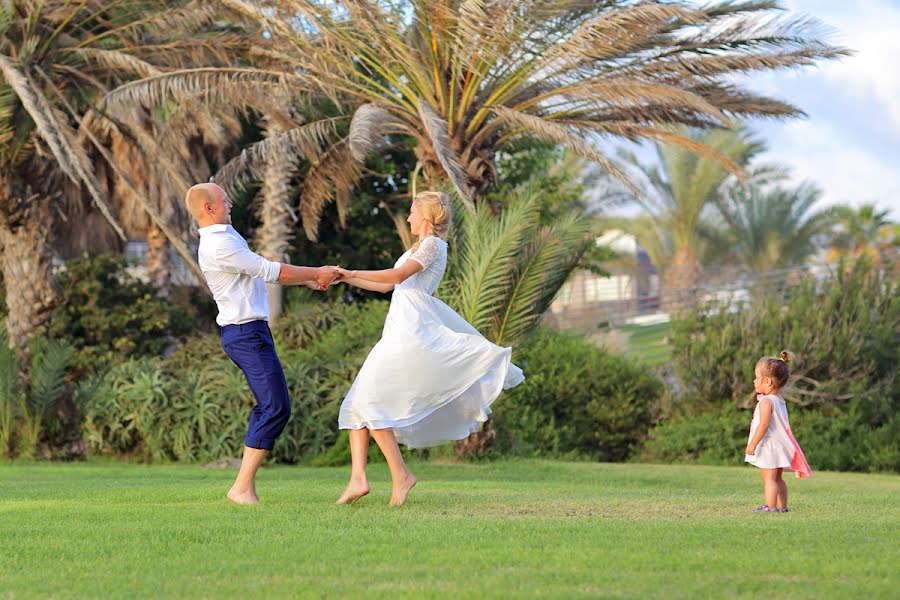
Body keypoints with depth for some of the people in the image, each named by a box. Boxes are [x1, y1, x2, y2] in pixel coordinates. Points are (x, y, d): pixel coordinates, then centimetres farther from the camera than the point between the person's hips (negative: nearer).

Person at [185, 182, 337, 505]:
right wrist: (316, 273, -3)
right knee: (276, 408, -13)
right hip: (247, 334, -11)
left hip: (250, 331, 11)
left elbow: (263, 271, 23)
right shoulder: (219, 246, -17)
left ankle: (246, 485, 12)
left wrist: (308, 279, 19)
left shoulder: (226, 236, 16)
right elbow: (271, 272, -15)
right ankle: (243, 487, -13)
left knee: (268, 407, 14)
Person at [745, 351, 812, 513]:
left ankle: (770, 507, -13)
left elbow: (764, 424, -24)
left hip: (768, 445, -10)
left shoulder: (766, 402, -16)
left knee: (768, 478, -9)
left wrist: (753, 443, -23)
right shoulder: (780, 400, 14)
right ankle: (782, 506, 20)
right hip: (779, 444, 10)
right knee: (777, 478, 16)